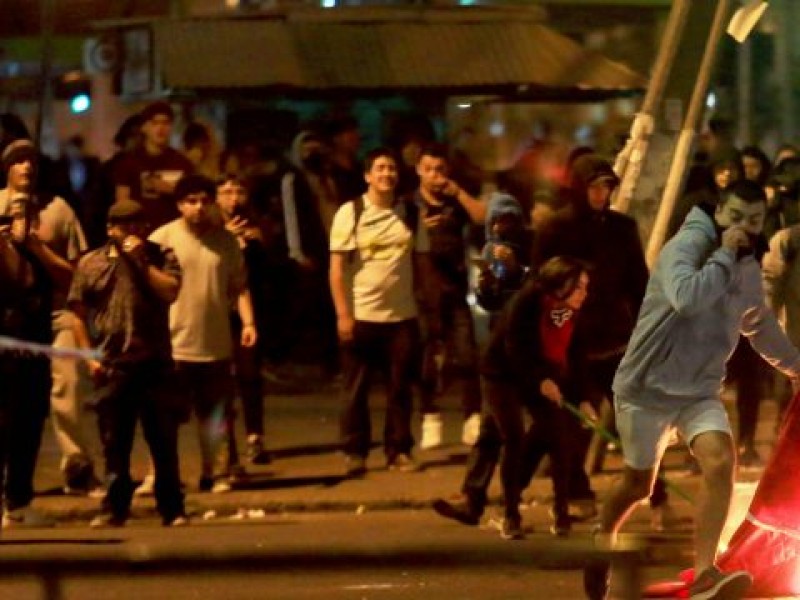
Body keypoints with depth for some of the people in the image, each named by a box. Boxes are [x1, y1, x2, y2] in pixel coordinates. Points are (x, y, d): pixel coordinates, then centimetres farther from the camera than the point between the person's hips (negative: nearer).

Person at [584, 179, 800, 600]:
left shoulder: (749, 269, 6)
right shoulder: (686, 246, -16)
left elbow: (760, 326, 26)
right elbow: (686, 297, -38)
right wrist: (723, 256, -28)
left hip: (700, 391, 5)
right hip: (647, 386, -5)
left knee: (721, 462, -23)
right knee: (638, 483, 8)